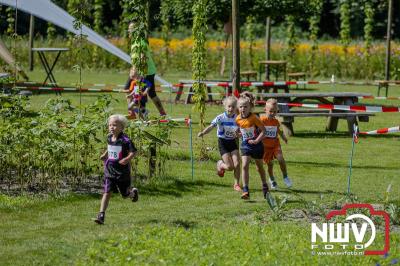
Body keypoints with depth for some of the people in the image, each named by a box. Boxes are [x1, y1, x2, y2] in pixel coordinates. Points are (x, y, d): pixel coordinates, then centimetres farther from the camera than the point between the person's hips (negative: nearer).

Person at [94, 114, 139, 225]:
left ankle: (133, 192, 48)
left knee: (125, 194, 12)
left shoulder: (125, 140, -17)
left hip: (122, 173, -4)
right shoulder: (109, 138, 4)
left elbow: (133, 151, -15)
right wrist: (105, 154, 14)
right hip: (109, 172, 4)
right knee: (107, 192, -8)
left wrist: (127, 159, -31)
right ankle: (101, 215, -12)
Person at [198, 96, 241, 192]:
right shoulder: (220, 118, -15)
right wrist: (203, 133, -44)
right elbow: (211, 126, -26)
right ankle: (220, 164, 27)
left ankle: (236, 184, 8)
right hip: (223, 143, -3)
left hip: (233, 142, 3)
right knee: (230, 166, -9)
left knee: (237, 164, -9)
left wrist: (238, 135, -18)